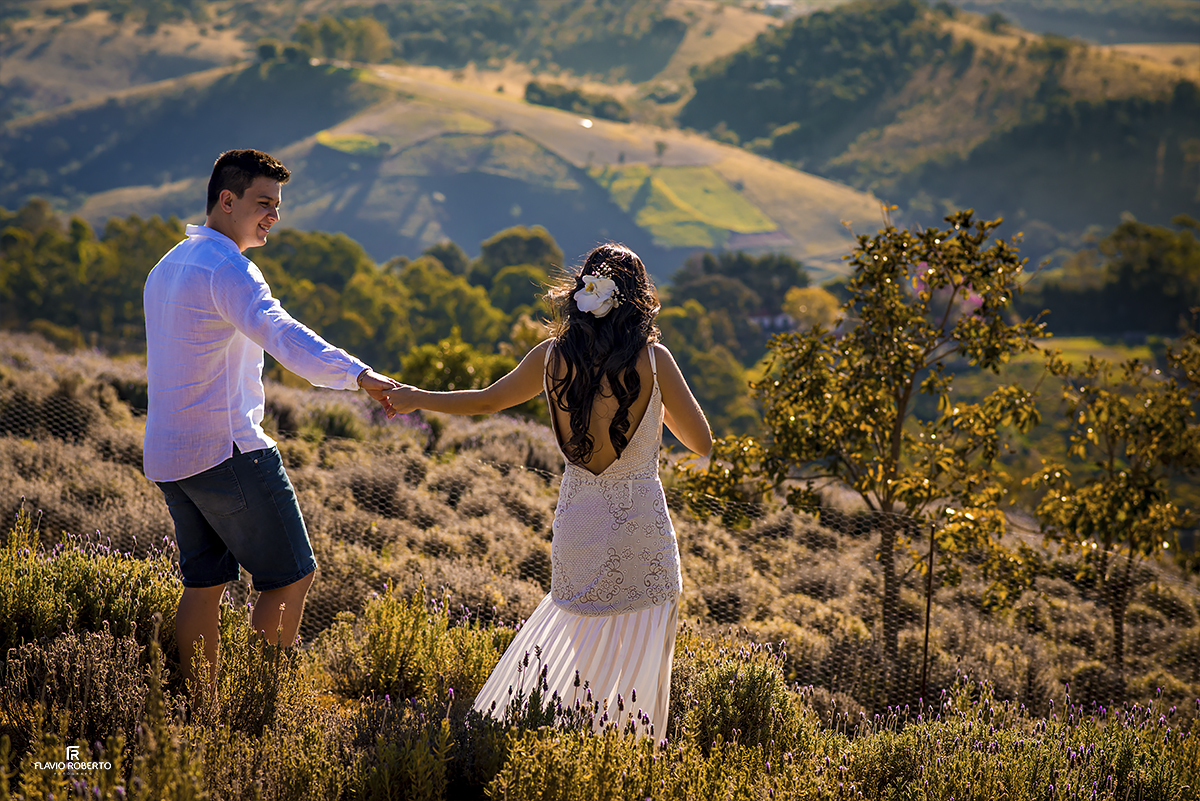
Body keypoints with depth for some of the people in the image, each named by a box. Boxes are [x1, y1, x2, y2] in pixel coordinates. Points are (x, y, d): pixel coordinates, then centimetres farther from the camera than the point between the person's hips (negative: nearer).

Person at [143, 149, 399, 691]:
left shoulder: (168, 266, 17)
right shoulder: (227, 269, -16)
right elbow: (282, 336, -35)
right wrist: (359, 375, -49)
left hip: (168, 455, 9)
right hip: (227, 449, -9)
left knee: (205, 583, 14)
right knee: (290, 576, -1)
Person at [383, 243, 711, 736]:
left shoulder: (553, 356, -3)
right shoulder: (653, 360, -12)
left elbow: (486, 401, 12)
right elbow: (702, 442, -3)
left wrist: (415, 399, 28)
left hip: (575, 530, 4)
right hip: (642, 538, -4)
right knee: (632, 679, 8)